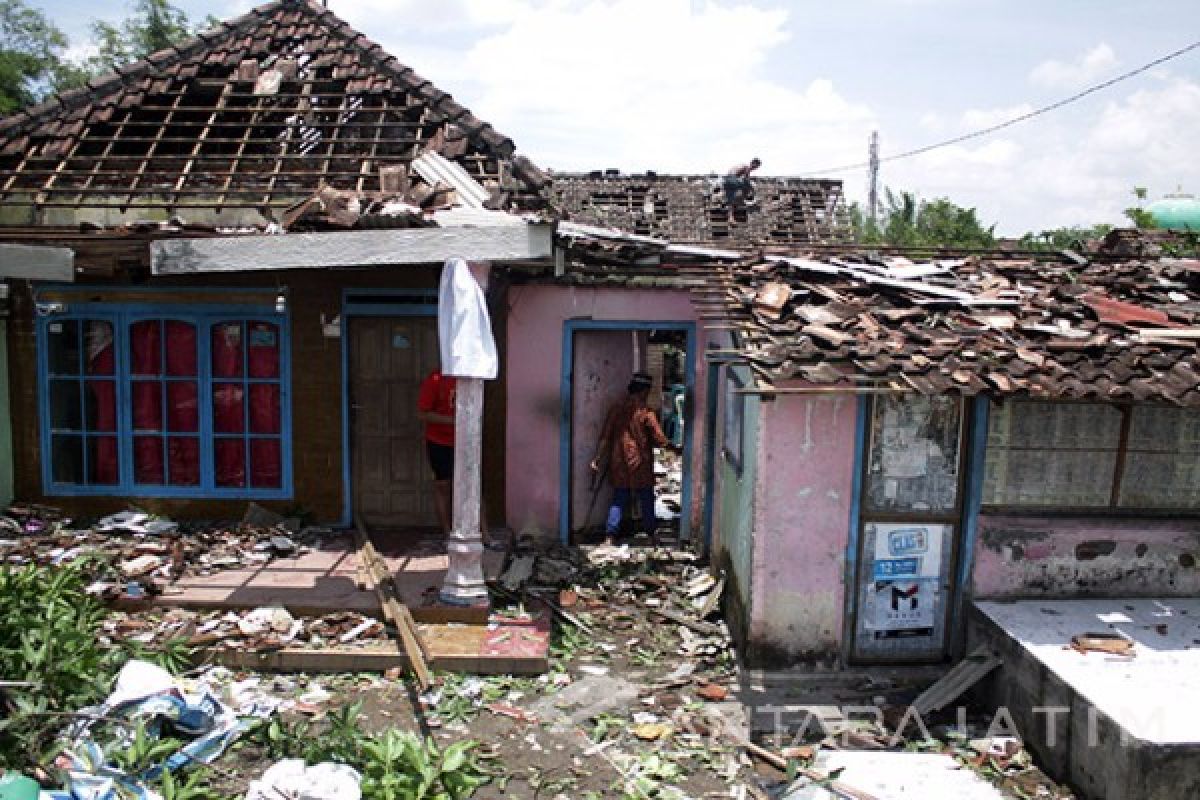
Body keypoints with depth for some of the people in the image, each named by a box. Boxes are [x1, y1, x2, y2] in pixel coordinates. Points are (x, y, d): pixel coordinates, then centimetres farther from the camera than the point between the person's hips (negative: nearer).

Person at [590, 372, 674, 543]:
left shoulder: (616, 409, 1)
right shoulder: (646, 413, -12)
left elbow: (605, 436, 1)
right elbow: (659, 439, -8)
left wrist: (597, 458, 5)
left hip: (619, 465, 4)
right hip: (640, 465, -4)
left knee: (618, 501, 10)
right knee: (646, 501, 10)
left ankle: (609, 536, 4)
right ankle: (652, 533, 20)